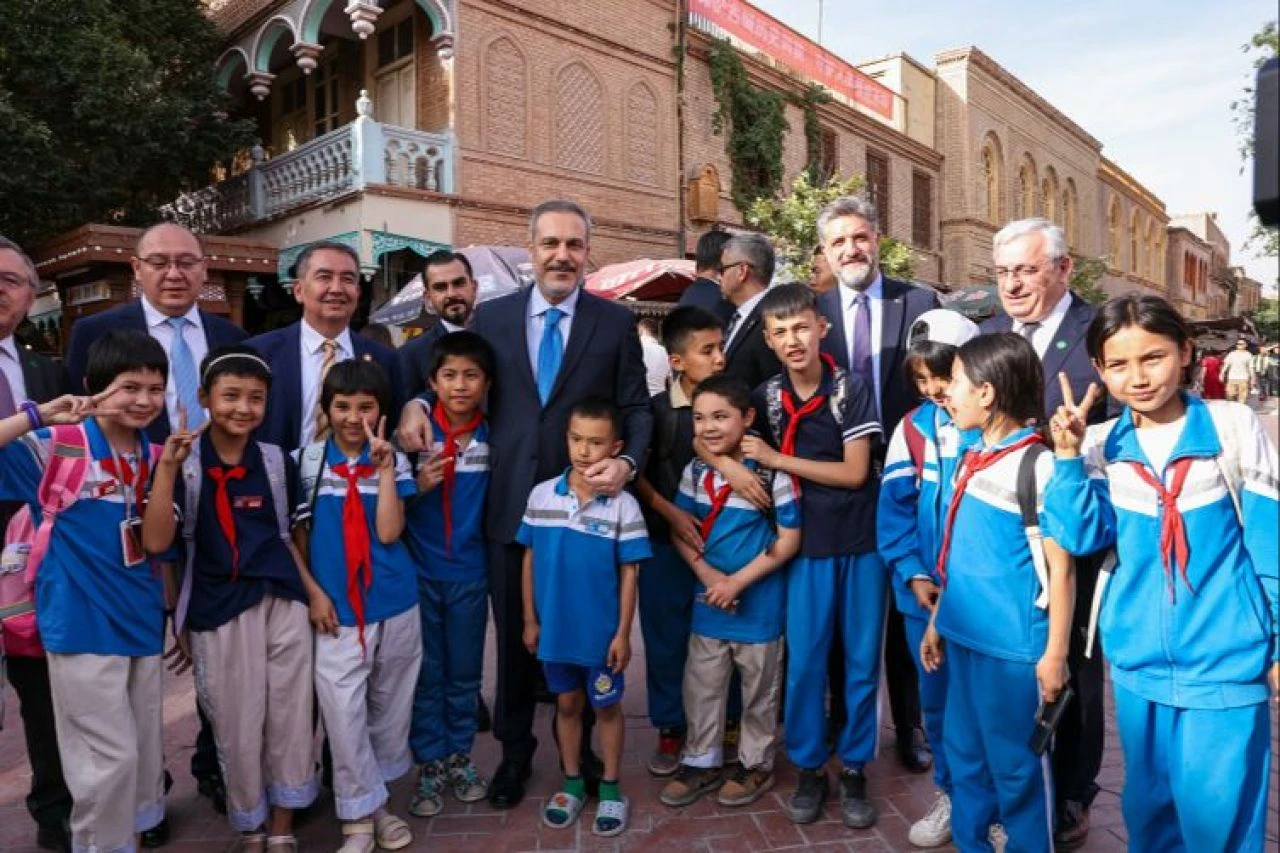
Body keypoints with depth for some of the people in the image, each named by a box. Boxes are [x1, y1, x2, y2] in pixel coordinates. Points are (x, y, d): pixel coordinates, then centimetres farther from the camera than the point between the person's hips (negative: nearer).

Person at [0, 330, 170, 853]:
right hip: (84, 626, -6)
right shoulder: (57, 447, -12)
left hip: (143, 622, 6)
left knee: (145, 752, 17)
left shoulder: (154, 456, 4)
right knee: (111, 759, 2)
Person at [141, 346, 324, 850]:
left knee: (291, 721, 9)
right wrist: (167, 465, -23)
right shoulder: (185, 463, -5)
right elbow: (156, 542, -16)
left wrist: (313, 590, 5)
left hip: (284, 602, 3)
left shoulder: (277, 461, 5)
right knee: (238, 728, 9)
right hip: (219, 610, -2)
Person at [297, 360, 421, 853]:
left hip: (395, 604, 1)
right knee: (343, 711, -2)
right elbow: (297, 531, 6)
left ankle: (375, 801, 32)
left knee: (389, 705, 13)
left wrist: (384, 466, -15)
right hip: (337, 608, -1)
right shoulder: (306, 461, 0)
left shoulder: (394, 462, -1)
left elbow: (388, 532, -12)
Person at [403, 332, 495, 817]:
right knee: (426, 673, 11)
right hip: (419, 571, -1)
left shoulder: (493, 436, -5)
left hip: (470, 573, 1)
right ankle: (429, 766, 25)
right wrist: (418, 486, -19)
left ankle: (459, 758, 32)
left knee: (464, 672, 15)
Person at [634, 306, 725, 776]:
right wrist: (669, 511, -12)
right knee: (666, 638, 10)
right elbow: (636, 474, -1)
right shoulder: (655, 410, -3)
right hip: (666, 542, 0)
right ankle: (670, 728, 27)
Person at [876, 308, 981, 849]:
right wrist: (913, 575, -6)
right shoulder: (914, 427, 0)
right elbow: (895, 506, 1)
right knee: (937, 697, 16)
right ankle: (951, 794, 36)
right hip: (927, 591, 3)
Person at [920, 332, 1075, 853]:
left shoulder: (1038, 465, -15)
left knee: (1015, 765, 9)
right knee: (963, 752, 20)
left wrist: (1054, 654, -11)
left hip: (1013, 645, -7)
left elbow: (1061, 570, -13)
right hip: (963, 635, 7)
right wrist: (937, 620, 16)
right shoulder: (971, 459, 7)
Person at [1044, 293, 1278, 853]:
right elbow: (1082, 536, -7)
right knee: (1147, 805, 20)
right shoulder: (1100, 445, 0)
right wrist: (1068, 458, -15)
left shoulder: (1234, 427, -8)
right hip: (1138, 661, 3)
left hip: (1226, 661, -3)